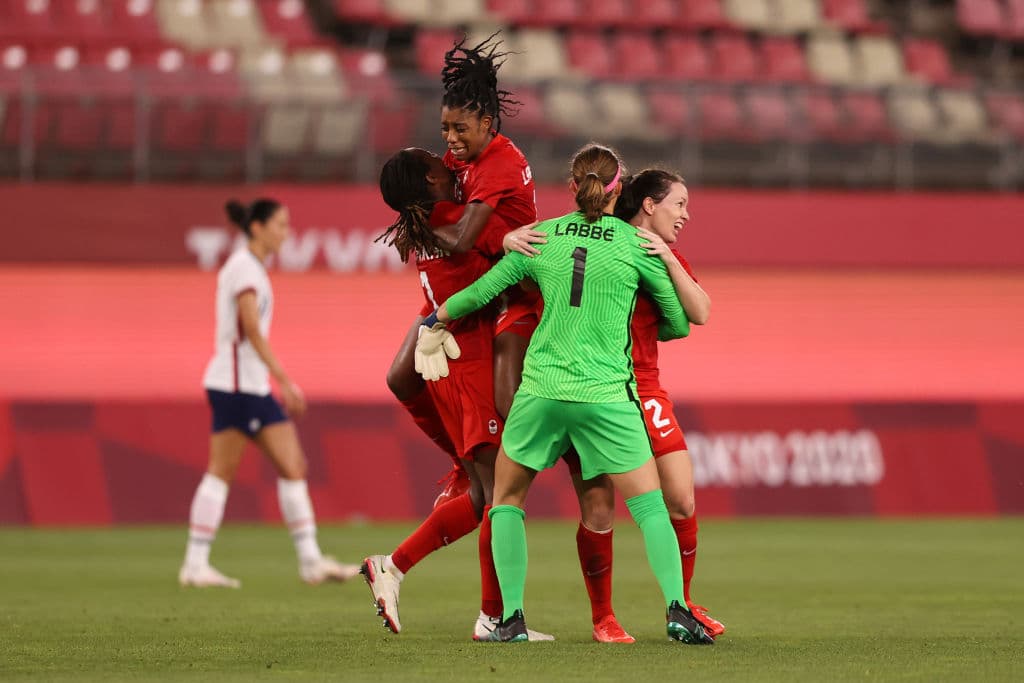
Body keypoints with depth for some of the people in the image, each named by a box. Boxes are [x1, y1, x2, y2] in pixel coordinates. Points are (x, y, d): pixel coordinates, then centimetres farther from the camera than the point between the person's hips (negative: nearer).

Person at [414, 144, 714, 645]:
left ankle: (512, 617, 8)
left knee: (507, 499, 18)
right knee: (650, 506, 4)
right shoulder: (636, 245, 1)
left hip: (542, 388, 2)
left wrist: (435, 320, 31)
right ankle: (676, 608, -13)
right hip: (607, 394, -2)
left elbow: (483, 290, 13)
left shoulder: (542, 236, 6)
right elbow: (680, 322, 8)